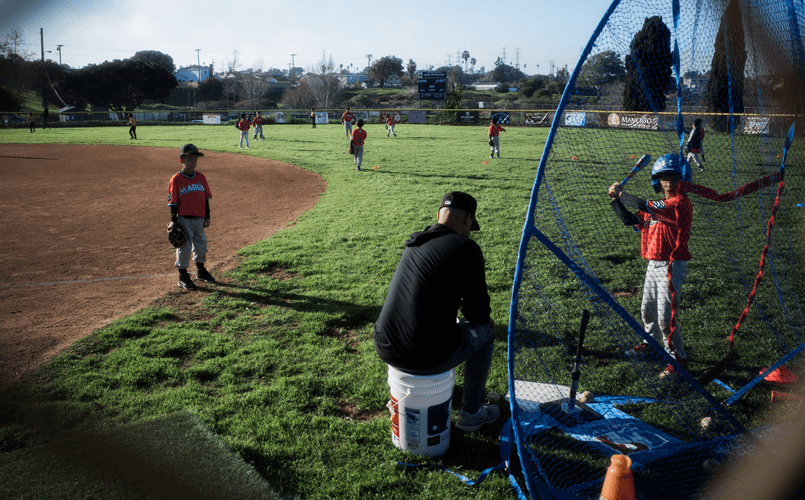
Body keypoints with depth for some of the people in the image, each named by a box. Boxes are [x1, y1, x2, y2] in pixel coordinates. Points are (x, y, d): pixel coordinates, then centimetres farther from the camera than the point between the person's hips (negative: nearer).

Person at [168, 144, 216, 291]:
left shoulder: (201, 177, 7)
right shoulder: (176, 179, -7)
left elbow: (206, 198, 11)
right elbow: (173, 202, -7)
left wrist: (207, 217, 10)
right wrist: (173, 220, -10)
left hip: (199, 219, 5)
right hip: (184, 219, -5)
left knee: (201, 245, 16)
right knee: (184, 247, 0)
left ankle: (201, 270, 34)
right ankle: (183, 276, 11)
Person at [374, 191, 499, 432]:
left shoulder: (413, 244, 12)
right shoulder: (466, 247, -9)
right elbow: (476, 311, -6)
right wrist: (485, 319, 16)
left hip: (385, 349, 7)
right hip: (426, 358, -7)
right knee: (484, 331, 19)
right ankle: (471, 413, 31)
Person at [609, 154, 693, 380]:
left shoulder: (681, 203, -15)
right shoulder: (658, 206, 13)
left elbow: (644, 207, -26)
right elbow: (630, 220, 12)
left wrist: (621, 193, -18)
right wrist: (616, 199, -1)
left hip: (671, 266, -9)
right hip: (654, 265, 9)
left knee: (665, 316, -9)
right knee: (647, 309, 21)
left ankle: (678, 358, 5)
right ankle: (652, 343, 43)